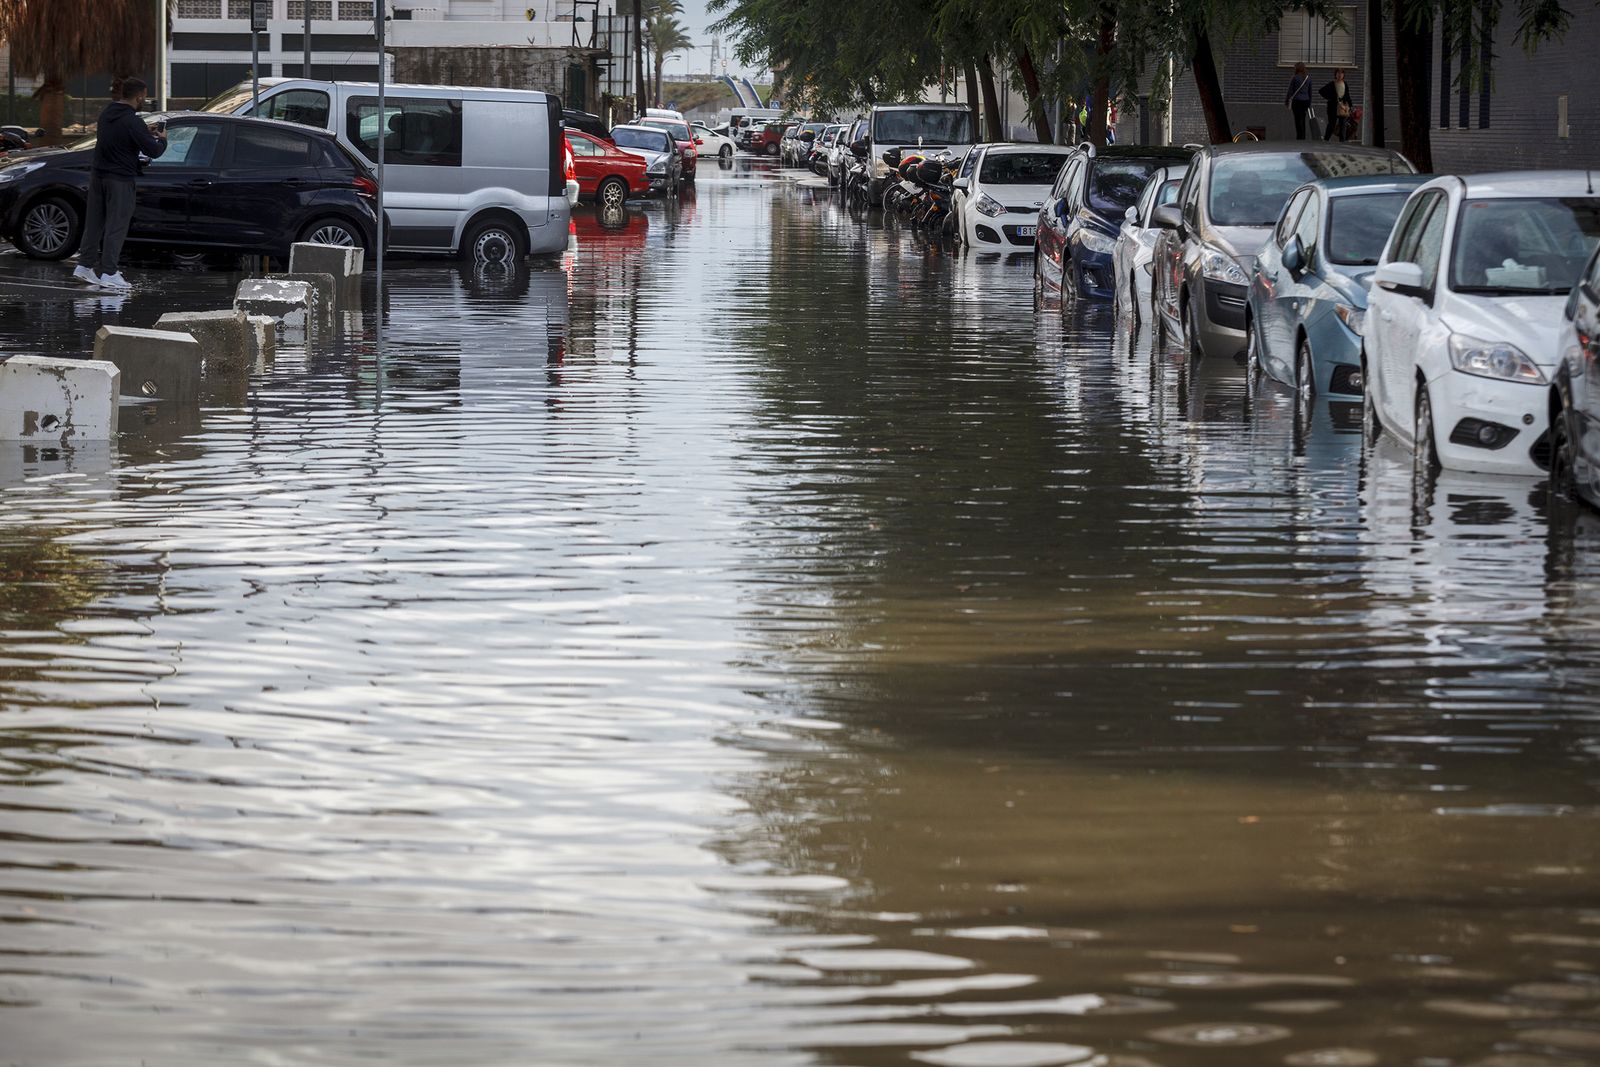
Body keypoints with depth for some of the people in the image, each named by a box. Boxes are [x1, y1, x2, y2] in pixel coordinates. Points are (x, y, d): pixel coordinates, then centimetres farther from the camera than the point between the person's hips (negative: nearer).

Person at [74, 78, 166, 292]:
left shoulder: (107, 113, 7)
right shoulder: (132, 122, -19)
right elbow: (153, 151, -18)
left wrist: (146, 133, 19)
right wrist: (161, 139, 3)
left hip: (98, 175, 8)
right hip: (119, 179, -8)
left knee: (94, 222, 15)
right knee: (116, 226, -2)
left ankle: (85, 266, 19)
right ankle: (108, 273, -2)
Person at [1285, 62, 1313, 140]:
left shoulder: (1294, 78, -7)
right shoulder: (1308, 78, 7)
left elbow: (1290, 91, -5)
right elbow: (1310, 92, 12)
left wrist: (1287, 101, 2)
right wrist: (1309, 104, 18)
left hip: (1297, 101, -5)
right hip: (1306, 101, 5)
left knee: (1298, 119, -3)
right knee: (1302, 120, 12)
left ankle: (1300, 136, -8)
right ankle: (1303, 136, 12)